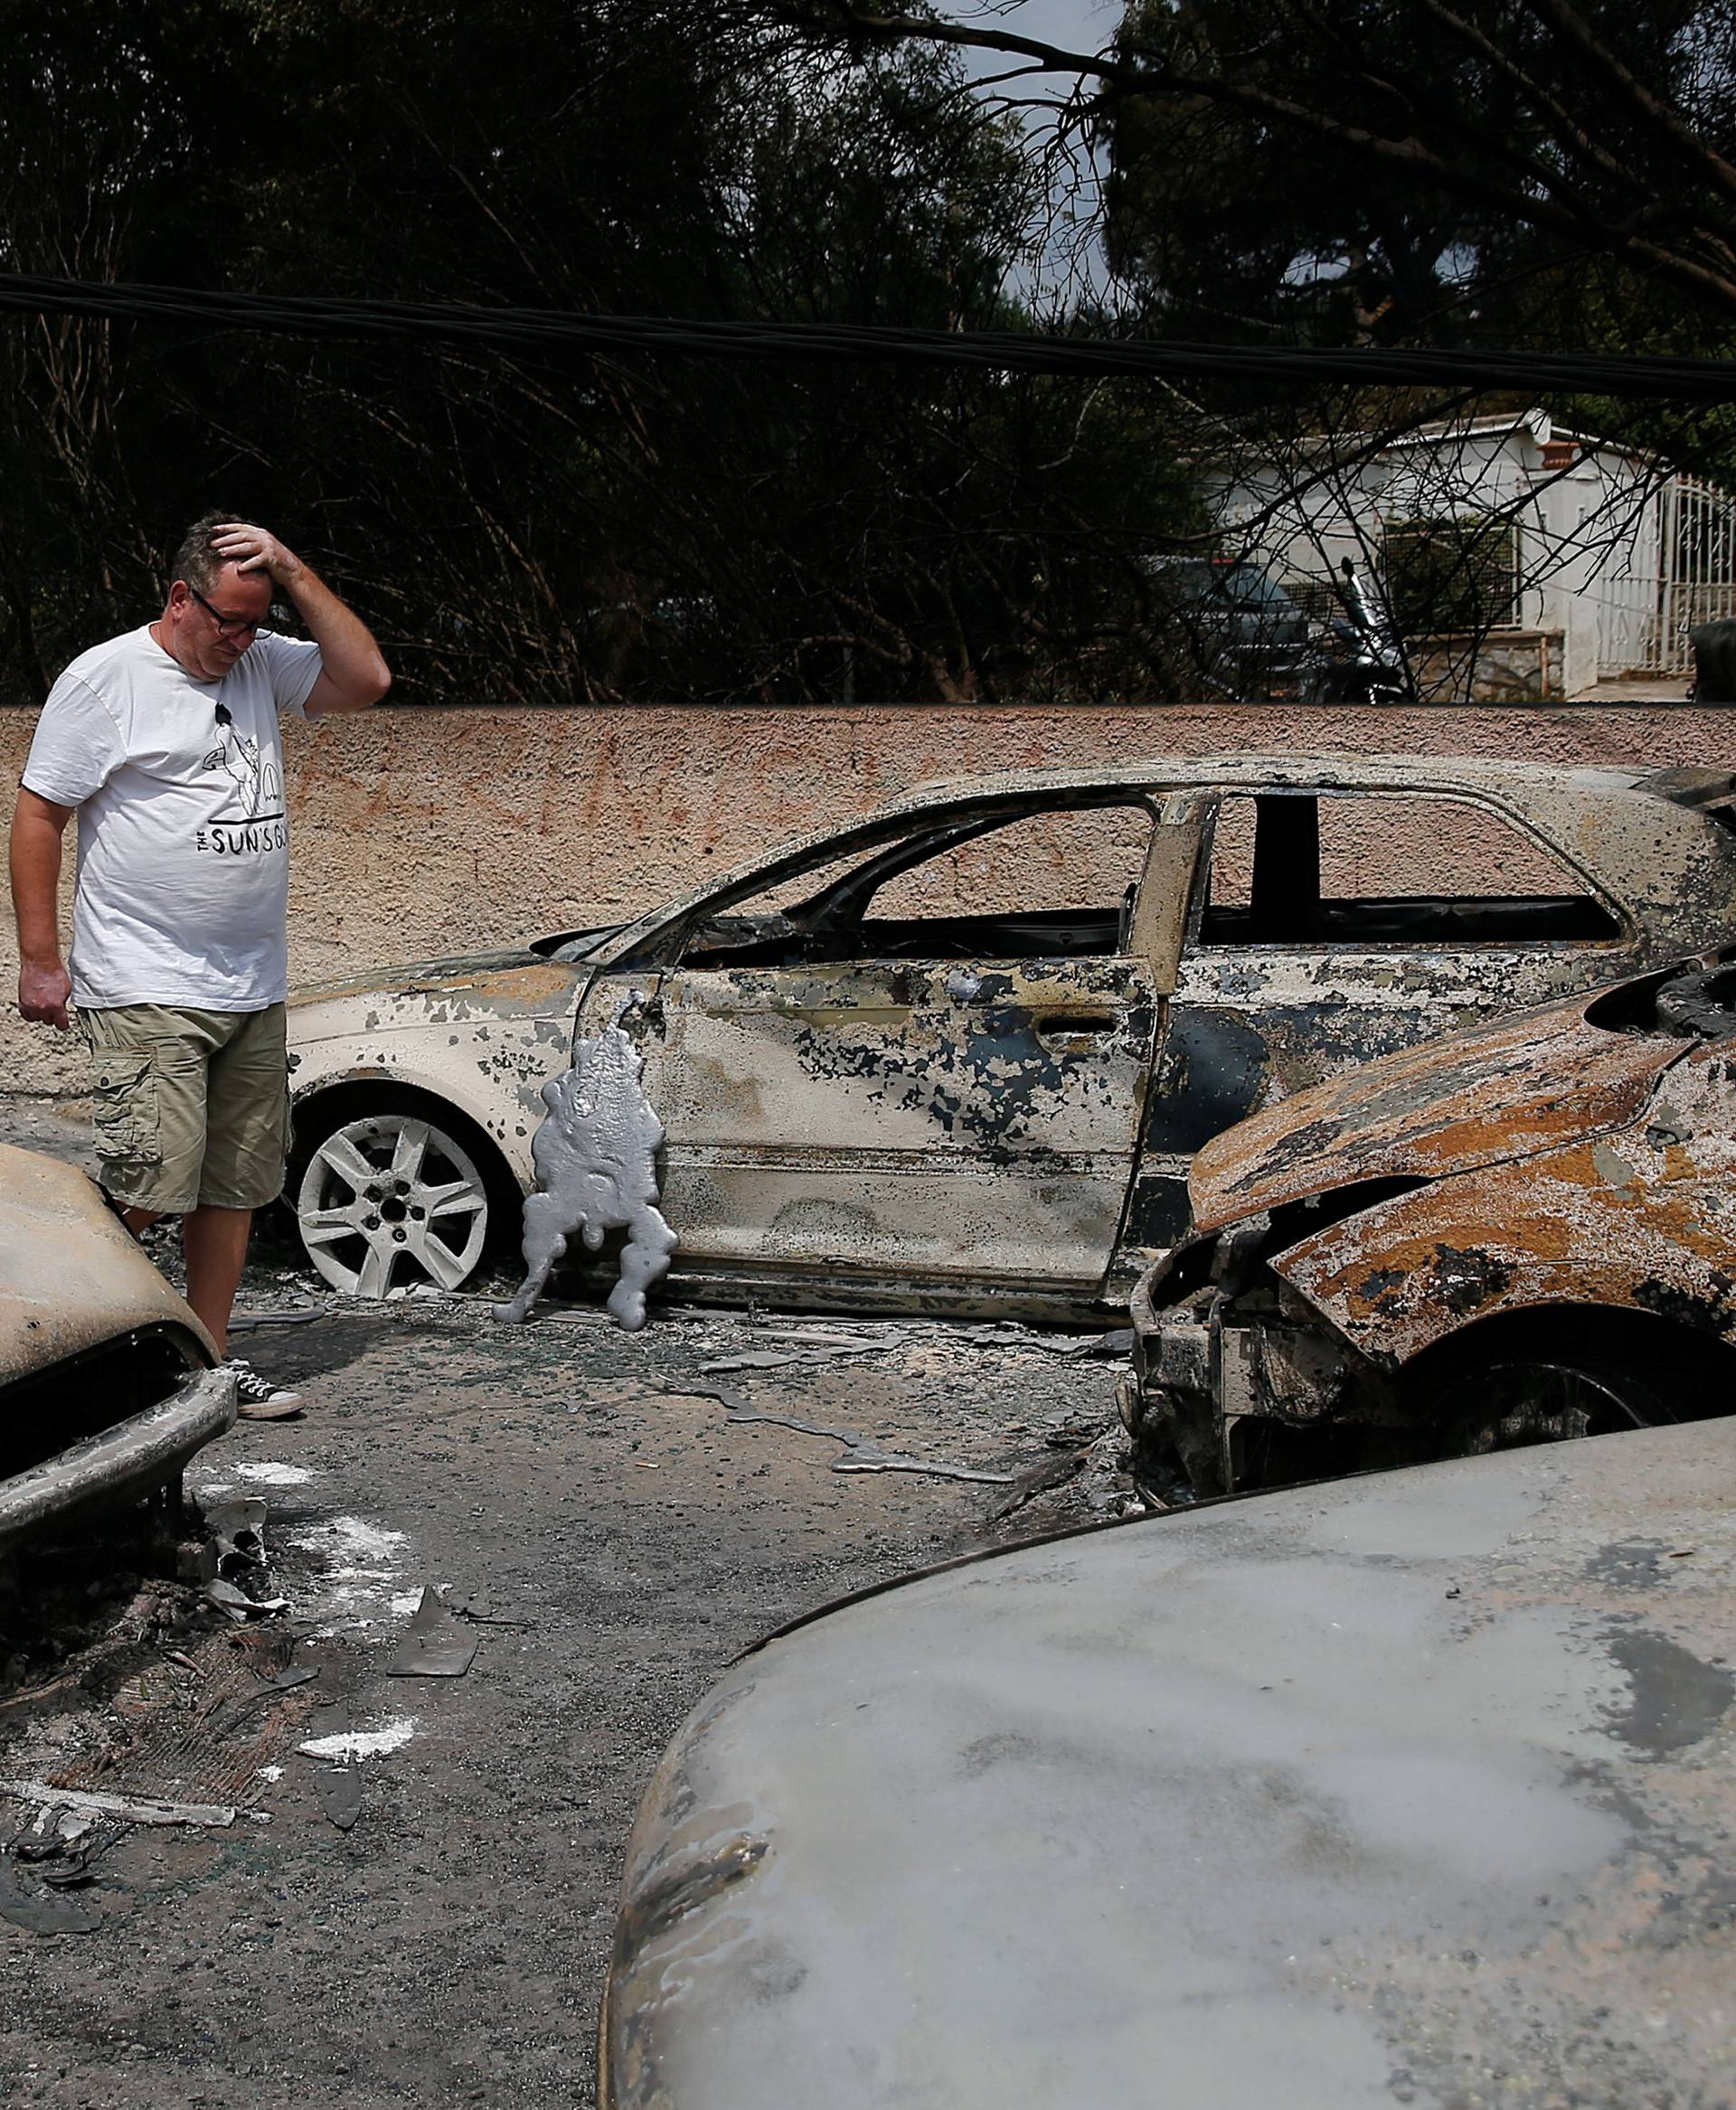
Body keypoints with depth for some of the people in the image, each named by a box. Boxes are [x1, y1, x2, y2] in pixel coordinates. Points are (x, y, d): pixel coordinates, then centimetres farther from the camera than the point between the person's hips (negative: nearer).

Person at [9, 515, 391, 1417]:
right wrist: (39, 960, -8)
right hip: (145, 997, -6)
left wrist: (294, 573, -5)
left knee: (236, 1188, 9)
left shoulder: (261, 664, 12)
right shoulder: (103, 678, -5)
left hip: (254, 994, 6)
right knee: (146, 1193, -12)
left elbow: (366, 680, 1)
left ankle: (209, 1358, 20)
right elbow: (38, 814, -4)